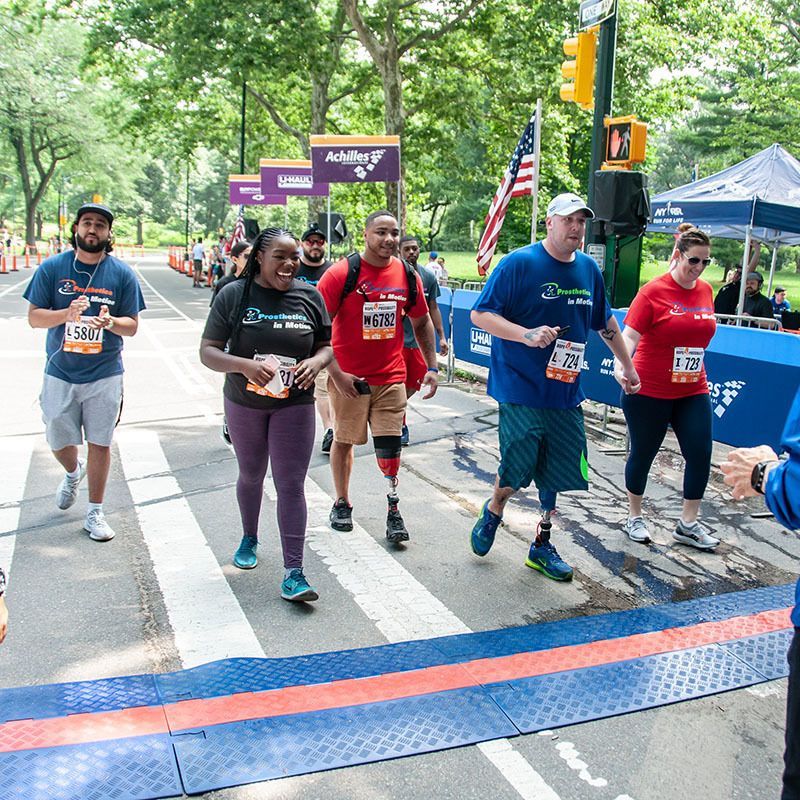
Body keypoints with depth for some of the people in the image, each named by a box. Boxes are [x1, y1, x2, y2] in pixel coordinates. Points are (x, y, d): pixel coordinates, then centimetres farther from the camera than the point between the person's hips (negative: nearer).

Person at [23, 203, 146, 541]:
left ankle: (95, 513, 19)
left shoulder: (122, 273, -3)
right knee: (59, 443, 13)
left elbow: (132, 325, -1)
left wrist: (109, 321, -23)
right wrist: (67, 314, -23)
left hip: (105, 374, -1)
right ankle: (73, 473, 49)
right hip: (60, 373, 1)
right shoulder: (52, 268, -3)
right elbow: (34, 316, -4)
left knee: (100, 443, 5)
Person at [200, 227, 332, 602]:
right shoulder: (234, 295, -8)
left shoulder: (309, 296, -2)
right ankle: (249, 538, 46)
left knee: (291, 484, -5)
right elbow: (208, 351, -9)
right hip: (244, 403, 1)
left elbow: (326, 345, 6)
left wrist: (316, 361, -17)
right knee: (251, 475, 20)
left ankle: (293, 572, -2)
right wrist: (245, 365, -28)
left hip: (294, 404, 0)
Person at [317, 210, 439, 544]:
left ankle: (393, 510, 12)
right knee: (344, 440, 12)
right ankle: (342, 502, 30)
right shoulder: (342, 273, -11)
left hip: (391, 377, 2)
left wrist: (432, 367, 8)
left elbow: (422, 322, 14)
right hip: (349, 378, -2)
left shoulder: (407, 275, 2)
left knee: (390, 445, 0)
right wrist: (335, 372, -16)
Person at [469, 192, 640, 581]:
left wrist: (628, 366, 30)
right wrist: (526, 335, -25)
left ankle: (542, 545, 27)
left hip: (566, 391, 6)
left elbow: (606, 322, 24)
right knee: (517, 468, -3)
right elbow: (479, 315, -12)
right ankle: (493, 512, 31)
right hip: (521, 389, -5)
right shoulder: (518, 263, -9)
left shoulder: (589, 268, 10)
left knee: (557, 473, 9)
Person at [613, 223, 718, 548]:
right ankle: (634, 516, 28)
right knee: (643, 454, 8)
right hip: (649, 391, -5)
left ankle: (688, 524, 17)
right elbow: (629, 335, -18)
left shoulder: (706, 291, 5)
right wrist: (620, 364, -36)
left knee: (700, 453, 1)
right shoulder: (653, 291, -12)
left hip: (693, 391, 5)